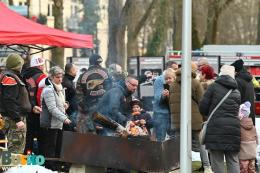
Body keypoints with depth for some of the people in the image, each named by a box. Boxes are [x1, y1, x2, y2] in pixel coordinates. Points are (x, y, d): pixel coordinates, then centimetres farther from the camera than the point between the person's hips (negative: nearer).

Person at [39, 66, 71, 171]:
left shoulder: (59, 89, 16)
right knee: (49, 152, -6)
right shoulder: (48, 90, -13)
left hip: (58, 125, 9)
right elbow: (52, 108, -21)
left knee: (57, 151, 11)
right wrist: (64, 118, -28)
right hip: (49, 125, -9)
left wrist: (64, 105, 12)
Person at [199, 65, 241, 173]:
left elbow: (203, 108, -1)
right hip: (234, 129, 4)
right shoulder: (237, 92, 15)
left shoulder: (213, 87, 0)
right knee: (233, 162, 10)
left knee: (217, 162, 0)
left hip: (216, 129, -4)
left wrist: (209, 115, 20)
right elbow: (238, 111, 14)